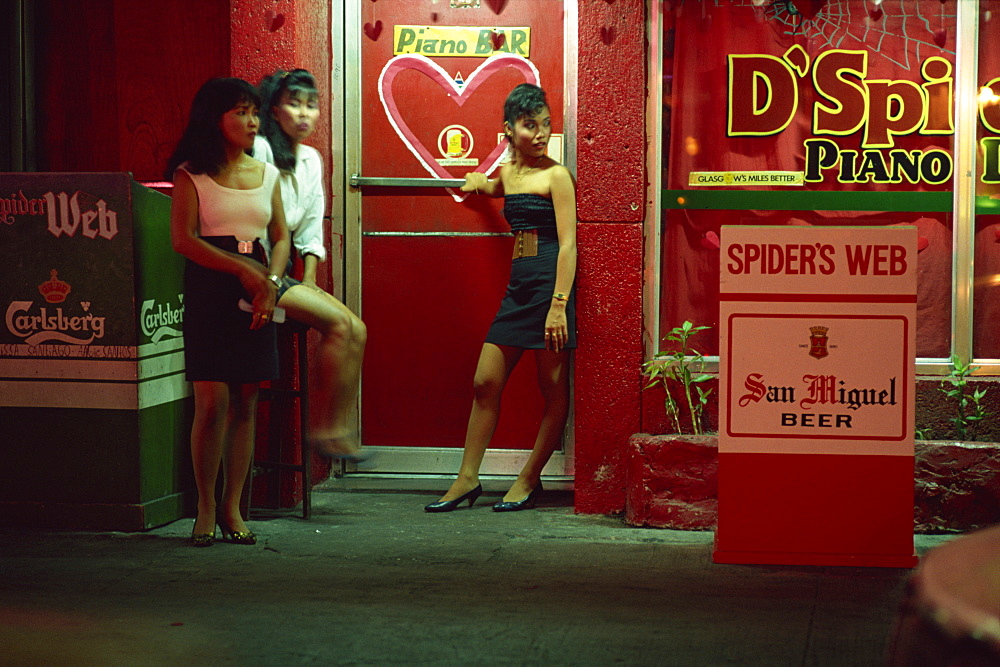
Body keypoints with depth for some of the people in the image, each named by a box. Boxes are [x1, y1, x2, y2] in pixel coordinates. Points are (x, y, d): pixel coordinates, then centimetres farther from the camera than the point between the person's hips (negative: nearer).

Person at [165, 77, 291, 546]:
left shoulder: (266, 173, 13)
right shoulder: (191, 174, 1)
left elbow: (281, 237, 14)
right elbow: (183, 239, -8)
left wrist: (270, 282, -4)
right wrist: (242, 270, -14)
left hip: (256, 292, 4)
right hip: (209, 291, -4)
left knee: (246, 402, 2)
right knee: (212, 401, -10)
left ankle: (232, 508, 9)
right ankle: (205, 508, 1)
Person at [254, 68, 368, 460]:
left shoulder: (311, 159, 14)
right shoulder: (260, 150, -11)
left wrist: (308, 281, 5)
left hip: (285, 275, 8)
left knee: (356, 330, -6)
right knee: (338, 323, -20)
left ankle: (342, 432, -6)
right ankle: (322, 428, -13)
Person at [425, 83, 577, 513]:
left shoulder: (556, 175, -6)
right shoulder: (508, 172, 14)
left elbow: (568, 244, -13)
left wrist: (558, 305, -20)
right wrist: (481, 183, 28)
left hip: (550, 282, -7)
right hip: (518, 285, 7)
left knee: (553, 389, 1)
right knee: (486, 382, 4)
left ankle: (528, 479, 11)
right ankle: (467, 479, 10)